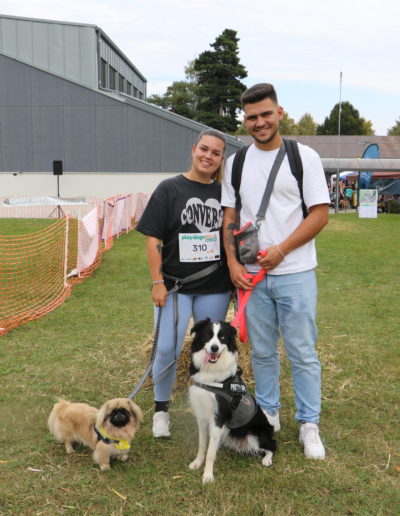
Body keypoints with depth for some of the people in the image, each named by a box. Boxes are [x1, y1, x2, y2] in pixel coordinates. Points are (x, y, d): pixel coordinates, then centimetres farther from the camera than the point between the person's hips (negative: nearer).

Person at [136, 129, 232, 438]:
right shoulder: (169, 189, -4)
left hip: (215, 287, 3)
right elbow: (153, 239, -6)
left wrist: (235, 276, 7)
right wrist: (157, 282, -10)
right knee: (167, 350, -3)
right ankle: (161, 410, 19)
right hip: (175, 284, -3)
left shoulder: (223, 193, 5)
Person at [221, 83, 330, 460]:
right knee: (261, 351, 13)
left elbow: (320, 214, -6)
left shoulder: (304, 157, -2)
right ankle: (268, 414, 29)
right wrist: (233, 263, -3)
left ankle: (309, 425, 16)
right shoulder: (236, 162, 8)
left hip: (294, 273, -3)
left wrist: (280, 251, -13)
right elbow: (229, 218, 9)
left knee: (302, 353, 3)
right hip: (250, 274, 3)